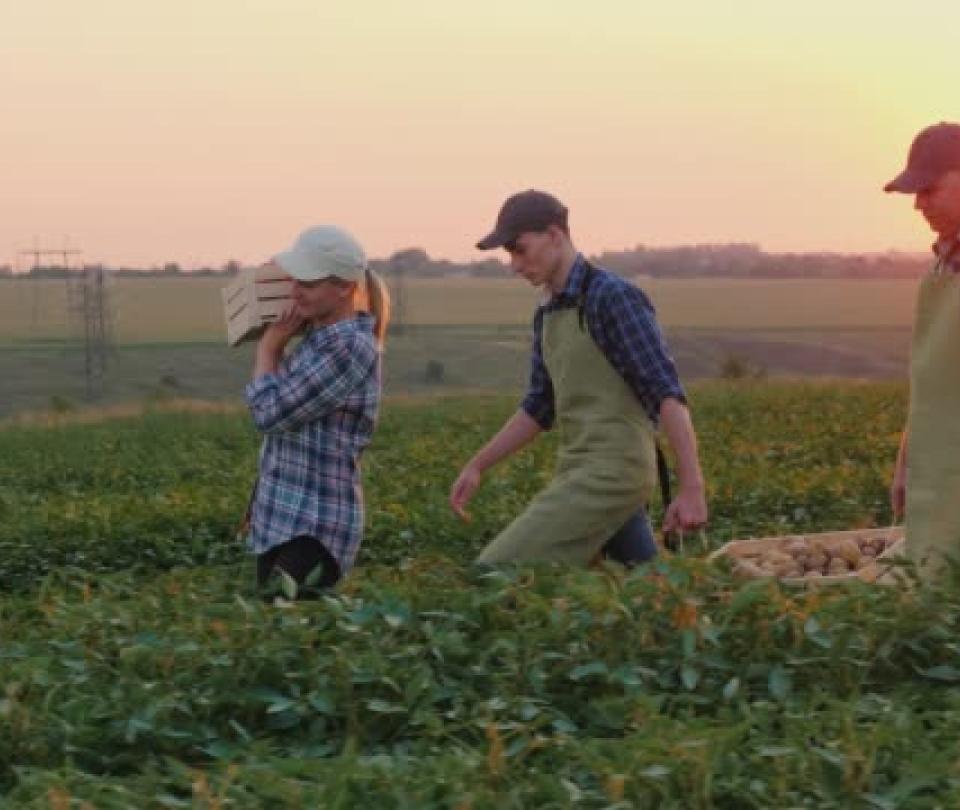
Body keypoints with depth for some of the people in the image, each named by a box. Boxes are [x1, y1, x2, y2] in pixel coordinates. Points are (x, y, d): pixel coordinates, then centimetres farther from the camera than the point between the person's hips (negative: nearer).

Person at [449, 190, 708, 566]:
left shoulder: (614, 296, -14)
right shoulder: (551, 315, 16)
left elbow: (667, 392, -19)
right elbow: (540, 408, 23)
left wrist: (692, 488, -24)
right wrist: (475, 467, 19)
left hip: (612, 473, -10)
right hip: (587, 474, 10)